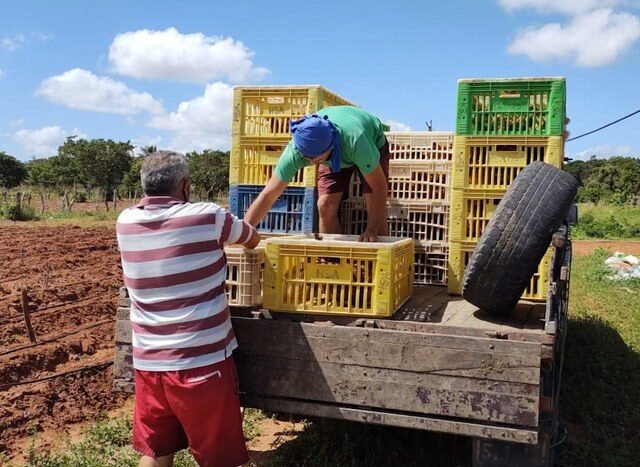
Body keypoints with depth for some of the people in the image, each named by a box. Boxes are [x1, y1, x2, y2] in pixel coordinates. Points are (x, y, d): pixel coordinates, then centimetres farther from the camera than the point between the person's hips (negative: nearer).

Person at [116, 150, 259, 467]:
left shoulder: (126, 222, 2)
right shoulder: (207, 217, -10)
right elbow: (252, 239, 7)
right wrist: (237, 229, 30)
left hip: (148, 362, 5)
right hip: (202, 361, -4)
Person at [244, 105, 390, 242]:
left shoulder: (354, 141, -46)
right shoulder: (295, 150, -36)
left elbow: (379, 187, -34)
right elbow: (267, 196, -33)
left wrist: (371, 230, -34)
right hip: (334, 157, 3)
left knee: (375, 210, -16)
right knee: (325, 206, -12)